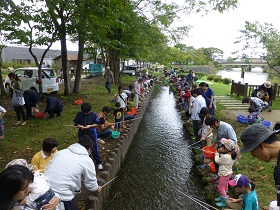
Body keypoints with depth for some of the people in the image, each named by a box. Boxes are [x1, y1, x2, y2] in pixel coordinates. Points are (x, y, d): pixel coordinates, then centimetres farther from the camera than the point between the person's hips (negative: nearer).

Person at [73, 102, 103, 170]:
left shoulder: (93, 114, -11)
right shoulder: (79, 114, -5)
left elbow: (97, 124, -4)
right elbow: (76, 123, 4)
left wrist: (90, 126, -19)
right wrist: (80, 126, -16)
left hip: (92, 134, -3)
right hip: (82, 134, 3)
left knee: (95, 149, 2)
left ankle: (99, 163, 17)